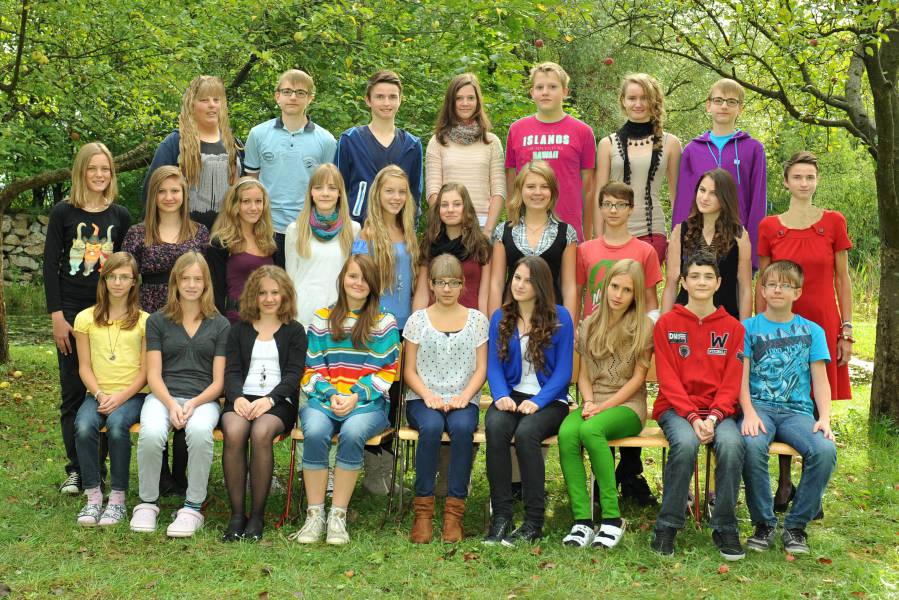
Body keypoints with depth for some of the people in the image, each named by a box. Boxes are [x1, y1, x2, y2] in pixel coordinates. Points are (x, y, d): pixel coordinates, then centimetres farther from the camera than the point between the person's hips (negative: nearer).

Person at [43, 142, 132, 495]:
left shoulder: (120, 216, 6)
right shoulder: (63, 213, 0)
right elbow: (50, 265, -1)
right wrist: (57, 317, -8)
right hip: (72, 313, -1)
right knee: (73, 393, 2)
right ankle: (75, 469, 10)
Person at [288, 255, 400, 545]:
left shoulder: (385, 323, 11)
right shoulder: (321, 319, 15)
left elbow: (389, 371, 4)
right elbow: (312, 369, 11)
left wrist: (356, 396, -9)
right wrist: (331, 395, -8)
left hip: (369, 403, -1)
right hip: (323, 400, 1)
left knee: (352, 433, -35)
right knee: (315, 433, -33)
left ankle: (338, 517, -26)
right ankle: (314, 515, -23)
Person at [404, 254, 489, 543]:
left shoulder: (477, 319, 11)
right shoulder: (418, 320, 10)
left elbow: (481, 370, 7)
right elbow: (410, 371, 7)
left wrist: (463, 397, -11)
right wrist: (428, 396, -11)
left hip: (463, 400, 0)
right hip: (423, 399, 0)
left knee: (462, 427, -35)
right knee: (431, 427, -35)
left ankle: (454, 511, -28)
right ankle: (423, 510, -26)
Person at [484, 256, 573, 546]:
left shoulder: (559, 317, 0)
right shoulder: (500, 318, 11)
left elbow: (563, 370, -3)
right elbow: (494, 365, 7)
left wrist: (537, 402, -16)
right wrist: (501, 396, -13)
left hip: (549, 399, -3)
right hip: (511, 394, 3)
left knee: (526, 432, -33)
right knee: (495, 427, -31)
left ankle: (533, 522, -24)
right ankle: (501, 516, -27)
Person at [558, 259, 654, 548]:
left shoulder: (644, 327, 4)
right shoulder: (589, 325, 16)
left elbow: (638, 378, -2)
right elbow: (584, 375, 15)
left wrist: (603, 406, -11)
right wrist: (589, 402, -6)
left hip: (627, 405, -4)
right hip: (593, 404, 4)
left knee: (590, 430, -36)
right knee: (566, 433, -32)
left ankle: (612, 518, -29)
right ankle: (582, 521, -31)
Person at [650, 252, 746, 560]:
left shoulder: (733, 327, 9)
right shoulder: (667, 323, 4)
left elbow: (732, 382, 3)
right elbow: (668, 379, -3)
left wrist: (713, 417, -14)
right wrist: (693, 418, -16)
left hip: (718, 410, 1)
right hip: (676, 408, -1)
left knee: (731, 444, -31)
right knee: (685, 443, -34)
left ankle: (724, 527, -16)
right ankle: (667, 524, -20)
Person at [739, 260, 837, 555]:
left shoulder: (812, 331, 14)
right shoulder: (748, 328, 10)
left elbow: (820, 379, 8)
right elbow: (742, 376, 2)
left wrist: (824, 418, -9)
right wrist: (749, 413, -16)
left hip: (798, 410, 2)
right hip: (759, 406, -1)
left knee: (825, 450, -30)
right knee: (752, 445, -36)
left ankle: (796, 525, -11)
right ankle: (764, 523, -15)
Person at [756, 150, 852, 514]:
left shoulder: (833, 223, 2)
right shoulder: (769, 228, 3)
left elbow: (842, 279, 4)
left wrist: (847, 331, 0)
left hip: (823, 326, 0)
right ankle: (784, 483, 18)